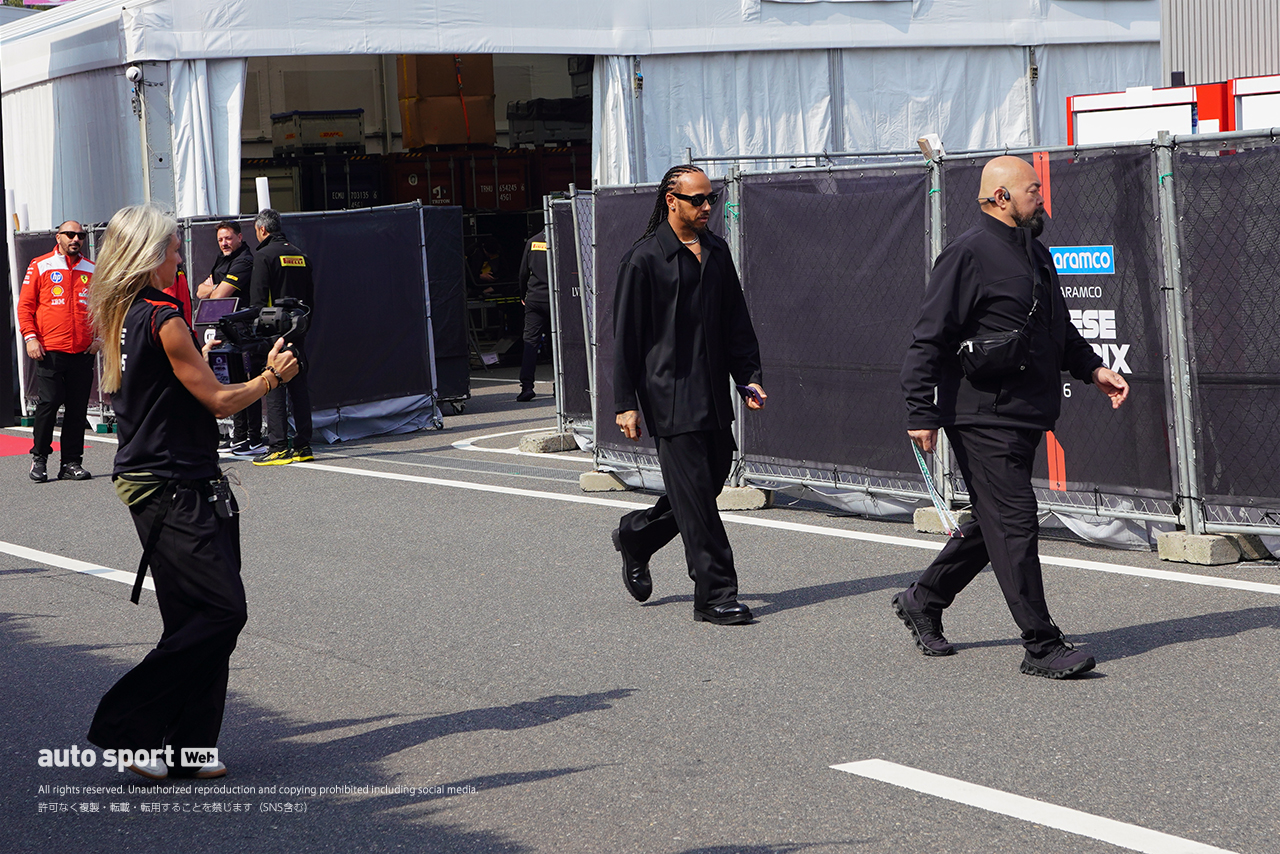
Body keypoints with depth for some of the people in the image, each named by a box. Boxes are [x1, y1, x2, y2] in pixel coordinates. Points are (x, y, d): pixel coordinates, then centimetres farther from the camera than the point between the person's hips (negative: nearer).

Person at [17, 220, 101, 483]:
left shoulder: (92, 270, 12)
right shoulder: (40, 266, 3)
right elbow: (25, 305, 2)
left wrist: (99, 337, 6)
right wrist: (30, 337, -7)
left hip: (83, 352, 3)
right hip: (50, 350, -3)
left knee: (77, 409, 3)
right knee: (48, 404, -6)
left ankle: (72, 463, 8)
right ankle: (39, 457, 8)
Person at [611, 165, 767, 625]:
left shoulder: (716, 251, 13)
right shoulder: (644, 259, -7)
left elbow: (736, 322, 19)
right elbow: (625, 336, -7)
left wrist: (749, 376, 8)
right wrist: (625, 404, -10)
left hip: (713, 394, 7)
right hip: (670, 397, -7)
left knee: (711, 481, 11)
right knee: (695, 493, -7)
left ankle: (635, 536, 35)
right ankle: (714, 595, 0)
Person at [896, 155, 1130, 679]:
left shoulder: (1036, 255, 17)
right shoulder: (969, 254, -12)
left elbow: (1059, 332, 30)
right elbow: (928, 339, -15)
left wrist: (1093, 369, 15)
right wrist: (921, 414, -20)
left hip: (1025, 418, 10)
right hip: (983, 418, -10)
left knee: (994, 523, 16)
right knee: (1014, 523, -8)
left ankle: (922, 601, 33)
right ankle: (1042, 647, -4)